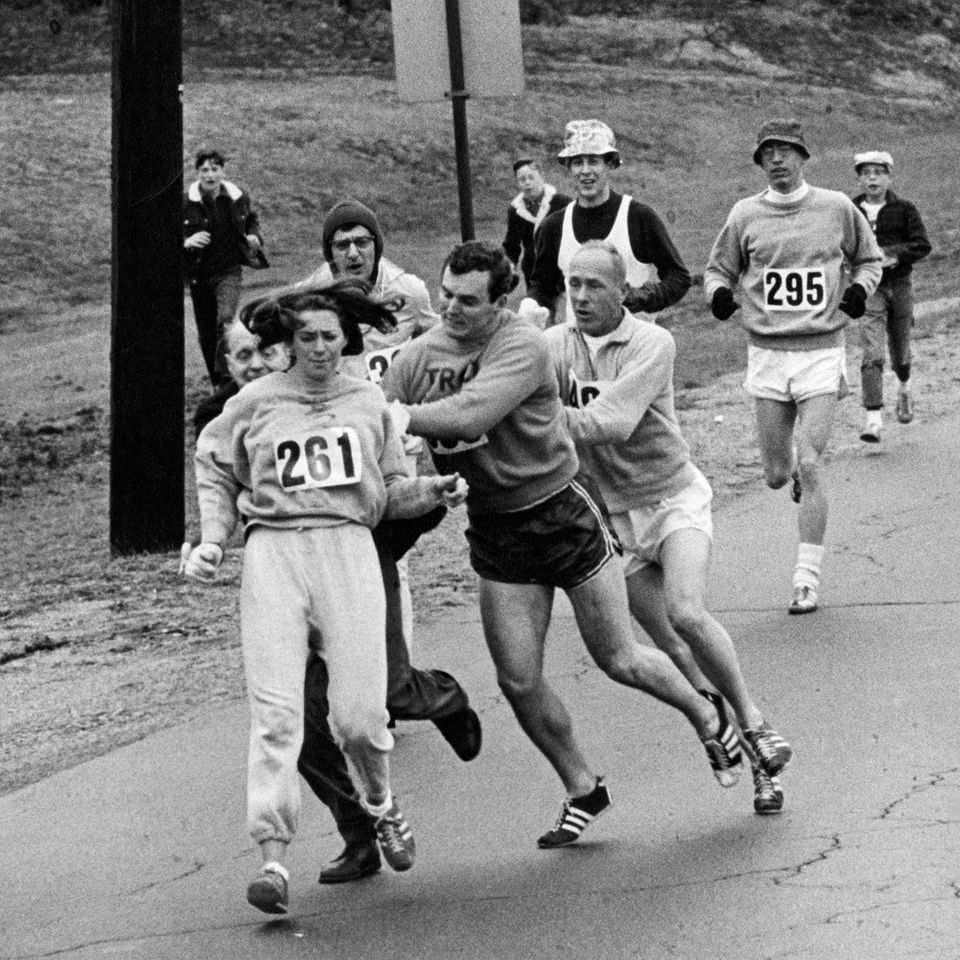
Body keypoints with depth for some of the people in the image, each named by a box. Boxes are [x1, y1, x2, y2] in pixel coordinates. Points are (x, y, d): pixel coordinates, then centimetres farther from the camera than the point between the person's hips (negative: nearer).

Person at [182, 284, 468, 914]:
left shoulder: (368, 402, 14)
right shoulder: (254, 404, 9)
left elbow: (389, 489, 19)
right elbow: (216, 474, 20)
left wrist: (432, 490, 1)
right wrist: (213, 541, 8)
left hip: (349, 548, 1)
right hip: (274, 551, -1)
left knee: (359, 712, -7)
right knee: (277, 712, -10)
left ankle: (382, 805, 26)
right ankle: (274, 860, -13)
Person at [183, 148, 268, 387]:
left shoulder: (238, 198, -1)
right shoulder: (185, 203, -9)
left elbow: (252, 219, 21)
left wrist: (254, 236, 0)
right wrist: (186, 242, -23)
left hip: (228, 271, -1)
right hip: (199, 275, 1)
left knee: (226, 318, -25)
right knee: (206, 332, 9)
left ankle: (226, 375, -21)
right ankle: (217, 385, 26)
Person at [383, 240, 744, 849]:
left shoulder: (523, 346, -21)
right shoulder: (417, 358, -4)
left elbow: (470, 414, -35)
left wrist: (401, 417, -31)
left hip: (562, 513, -5)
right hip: (495, 529, 5)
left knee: (620, 661, 5)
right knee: (519, 681, 0)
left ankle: (708, 719, 34)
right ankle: (583, 791, 20)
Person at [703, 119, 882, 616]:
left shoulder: (836, 208, 1)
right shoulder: (745, 214, 2)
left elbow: (868, 258, 16)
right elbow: (718, 269, 14)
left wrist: (860, 288, -4)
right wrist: (719, 293, -8)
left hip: (822, 351, -2)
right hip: (767, 352, 2)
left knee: (809, 464, -12)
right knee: (777, 475, 4)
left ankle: (808, 577, -5)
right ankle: (794, 469, 44)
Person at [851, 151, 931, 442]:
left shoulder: (904, 209, 1)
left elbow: (922, 244, -4)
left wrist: (895, 254, -20)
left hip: (899, 284, 1)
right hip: (869, 288, -1)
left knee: (899, 350, 14)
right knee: (872, 353, -15)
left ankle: (904, 388, 49)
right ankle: (873, 418, -20)